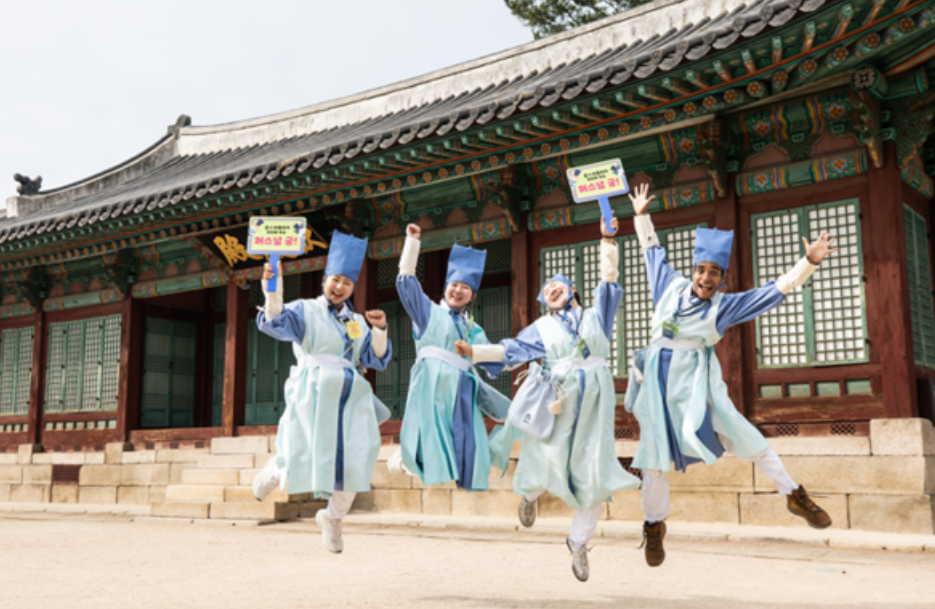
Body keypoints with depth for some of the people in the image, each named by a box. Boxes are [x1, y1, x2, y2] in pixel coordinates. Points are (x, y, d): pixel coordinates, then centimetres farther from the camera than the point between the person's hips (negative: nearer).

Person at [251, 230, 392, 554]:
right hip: (313, 392, -3)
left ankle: (333, 518, 20)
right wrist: (274, 289, -31)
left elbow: (376, 360, 7)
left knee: (352, 461, -5)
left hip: (350, 397, 3)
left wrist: (380, 330, -10)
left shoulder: (358, 322, 16)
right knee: (308, 458, -9)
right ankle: (277, 469, 29)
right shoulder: (305, 311, 5)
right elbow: (274, 322, -14)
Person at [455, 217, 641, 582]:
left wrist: (608, 239, 3)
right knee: (549, 463, -4)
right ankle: (531, 492, 34)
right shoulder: (542, 327, 16)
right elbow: (511, 350, 11)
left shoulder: (595, 316, 17)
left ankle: (579, 542, 14)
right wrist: (473, 352, 1)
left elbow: (609, 278, 9)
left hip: (595, 401, 0)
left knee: (594, 476, -3)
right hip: (558, 400, 0)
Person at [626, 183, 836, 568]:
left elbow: (776, 291, -4)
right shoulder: (670, 285, 4)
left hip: (696, 381, -1)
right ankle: (654, 525, 20)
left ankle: (794, 495, 14)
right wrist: (642, 215, 26)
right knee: (654, 453, 2)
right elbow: (652, 250, 20)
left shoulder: (724, 306, -2)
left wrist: (809, 262, -11)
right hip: (659, 380, 1)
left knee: (742, 436, -4)